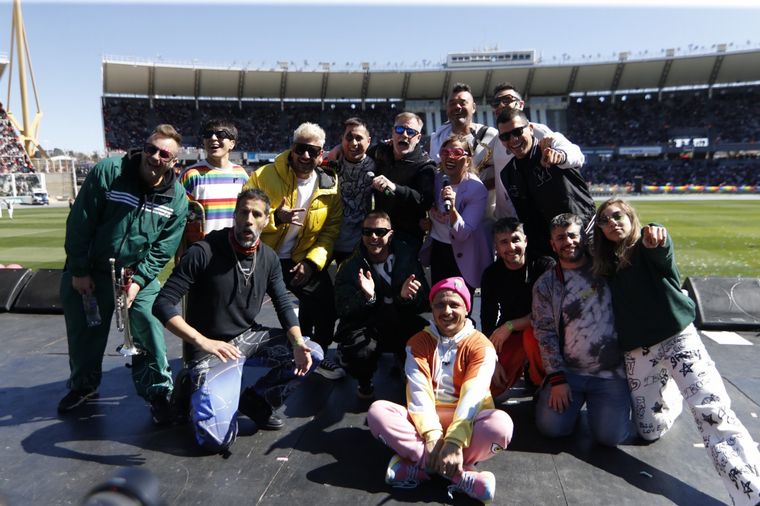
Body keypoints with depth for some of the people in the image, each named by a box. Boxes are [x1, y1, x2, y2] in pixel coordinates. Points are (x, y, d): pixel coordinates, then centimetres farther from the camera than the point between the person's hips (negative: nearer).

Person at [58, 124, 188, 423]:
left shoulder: (177, 197, -9)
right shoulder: (107, 172, -17)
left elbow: (164, 248, -6)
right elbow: (79, 223, -14)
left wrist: (138, 280, -16)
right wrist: (78, 271, -11)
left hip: (139, 273, 0)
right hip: (89, 271, 0)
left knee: (149, 330, -12)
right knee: (84, 332, 14)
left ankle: (158, 390, 7)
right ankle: (83, 385, 39)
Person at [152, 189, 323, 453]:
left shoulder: (268, 257, -1)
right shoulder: (204, 252, -19)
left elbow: (283, 304, 3)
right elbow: (163, 305, -20)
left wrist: (297, 342, -16)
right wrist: (202, 341, -33)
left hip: (249, 336, 6)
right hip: (212, 348, -6)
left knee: (312, 354, -8)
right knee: (217, 439, -18)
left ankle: (255, 400, 10)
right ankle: (193, 389, 14)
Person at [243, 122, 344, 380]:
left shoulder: (329, 187, -4)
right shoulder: (264, 176, -13)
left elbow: (331, 230, -2)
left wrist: (312, 261, -14)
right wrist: (275, 218, -30)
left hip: (300, 260, 2)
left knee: (325, 302, -1)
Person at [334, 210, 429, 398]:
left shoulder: (407, 257, 2)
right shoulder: (350, 267, -1)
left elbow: (425, 303, -2)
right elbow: (343, 310, -12)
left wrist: (406, 297, -25)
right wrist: (366, 298, -32)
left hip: (402, 324, 2)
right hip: (365, 326, -1)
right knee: (359, 352, -34)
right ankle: (364, 382, 5)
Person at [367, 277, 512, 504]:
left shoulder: (481, 346, -6)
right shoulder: (418, 342, 1)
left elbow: (473, 396, -19)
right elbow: (419, 391, -12)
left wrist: (455, 441, -33)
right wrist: (432, 436, -27)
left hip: (465, 423, -2)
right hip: (425, 421, 2)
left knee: (500, 423, -32)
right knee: (377, 411, -24)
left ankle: (418, 463, -26)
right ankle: (460, 474, -30)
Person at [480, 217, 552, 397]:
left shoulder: (545, 266, -15)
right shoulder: (491, 275, -4)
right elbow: (487, 322, -2)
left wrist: (510, 325, -22)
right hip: (509, 337, 4)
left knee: (533, 333, -38)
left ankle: (543, 384, -9)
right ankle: (521, 366, 20)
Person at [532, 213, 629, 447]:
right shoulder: (545, 284, 1)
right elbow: (545, 333, -2)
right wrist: (556, 379, -7)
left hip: (611, 372, -1)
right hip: (566, 372, 1)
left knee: (610, 436, -12)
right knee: (551, 427, -10)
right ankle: (576, 401, 20)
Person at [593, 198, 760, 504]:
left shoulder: (648, 248, -3)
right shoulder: (607, 265, 11)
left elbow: (664, 254, -28)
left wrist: (656, 237, -51)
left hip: (677, 337, -4)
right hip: (637, 350, 5)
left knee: (713, 410, -23)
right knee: (649, 431, 5)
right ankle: (672, 395, 34)